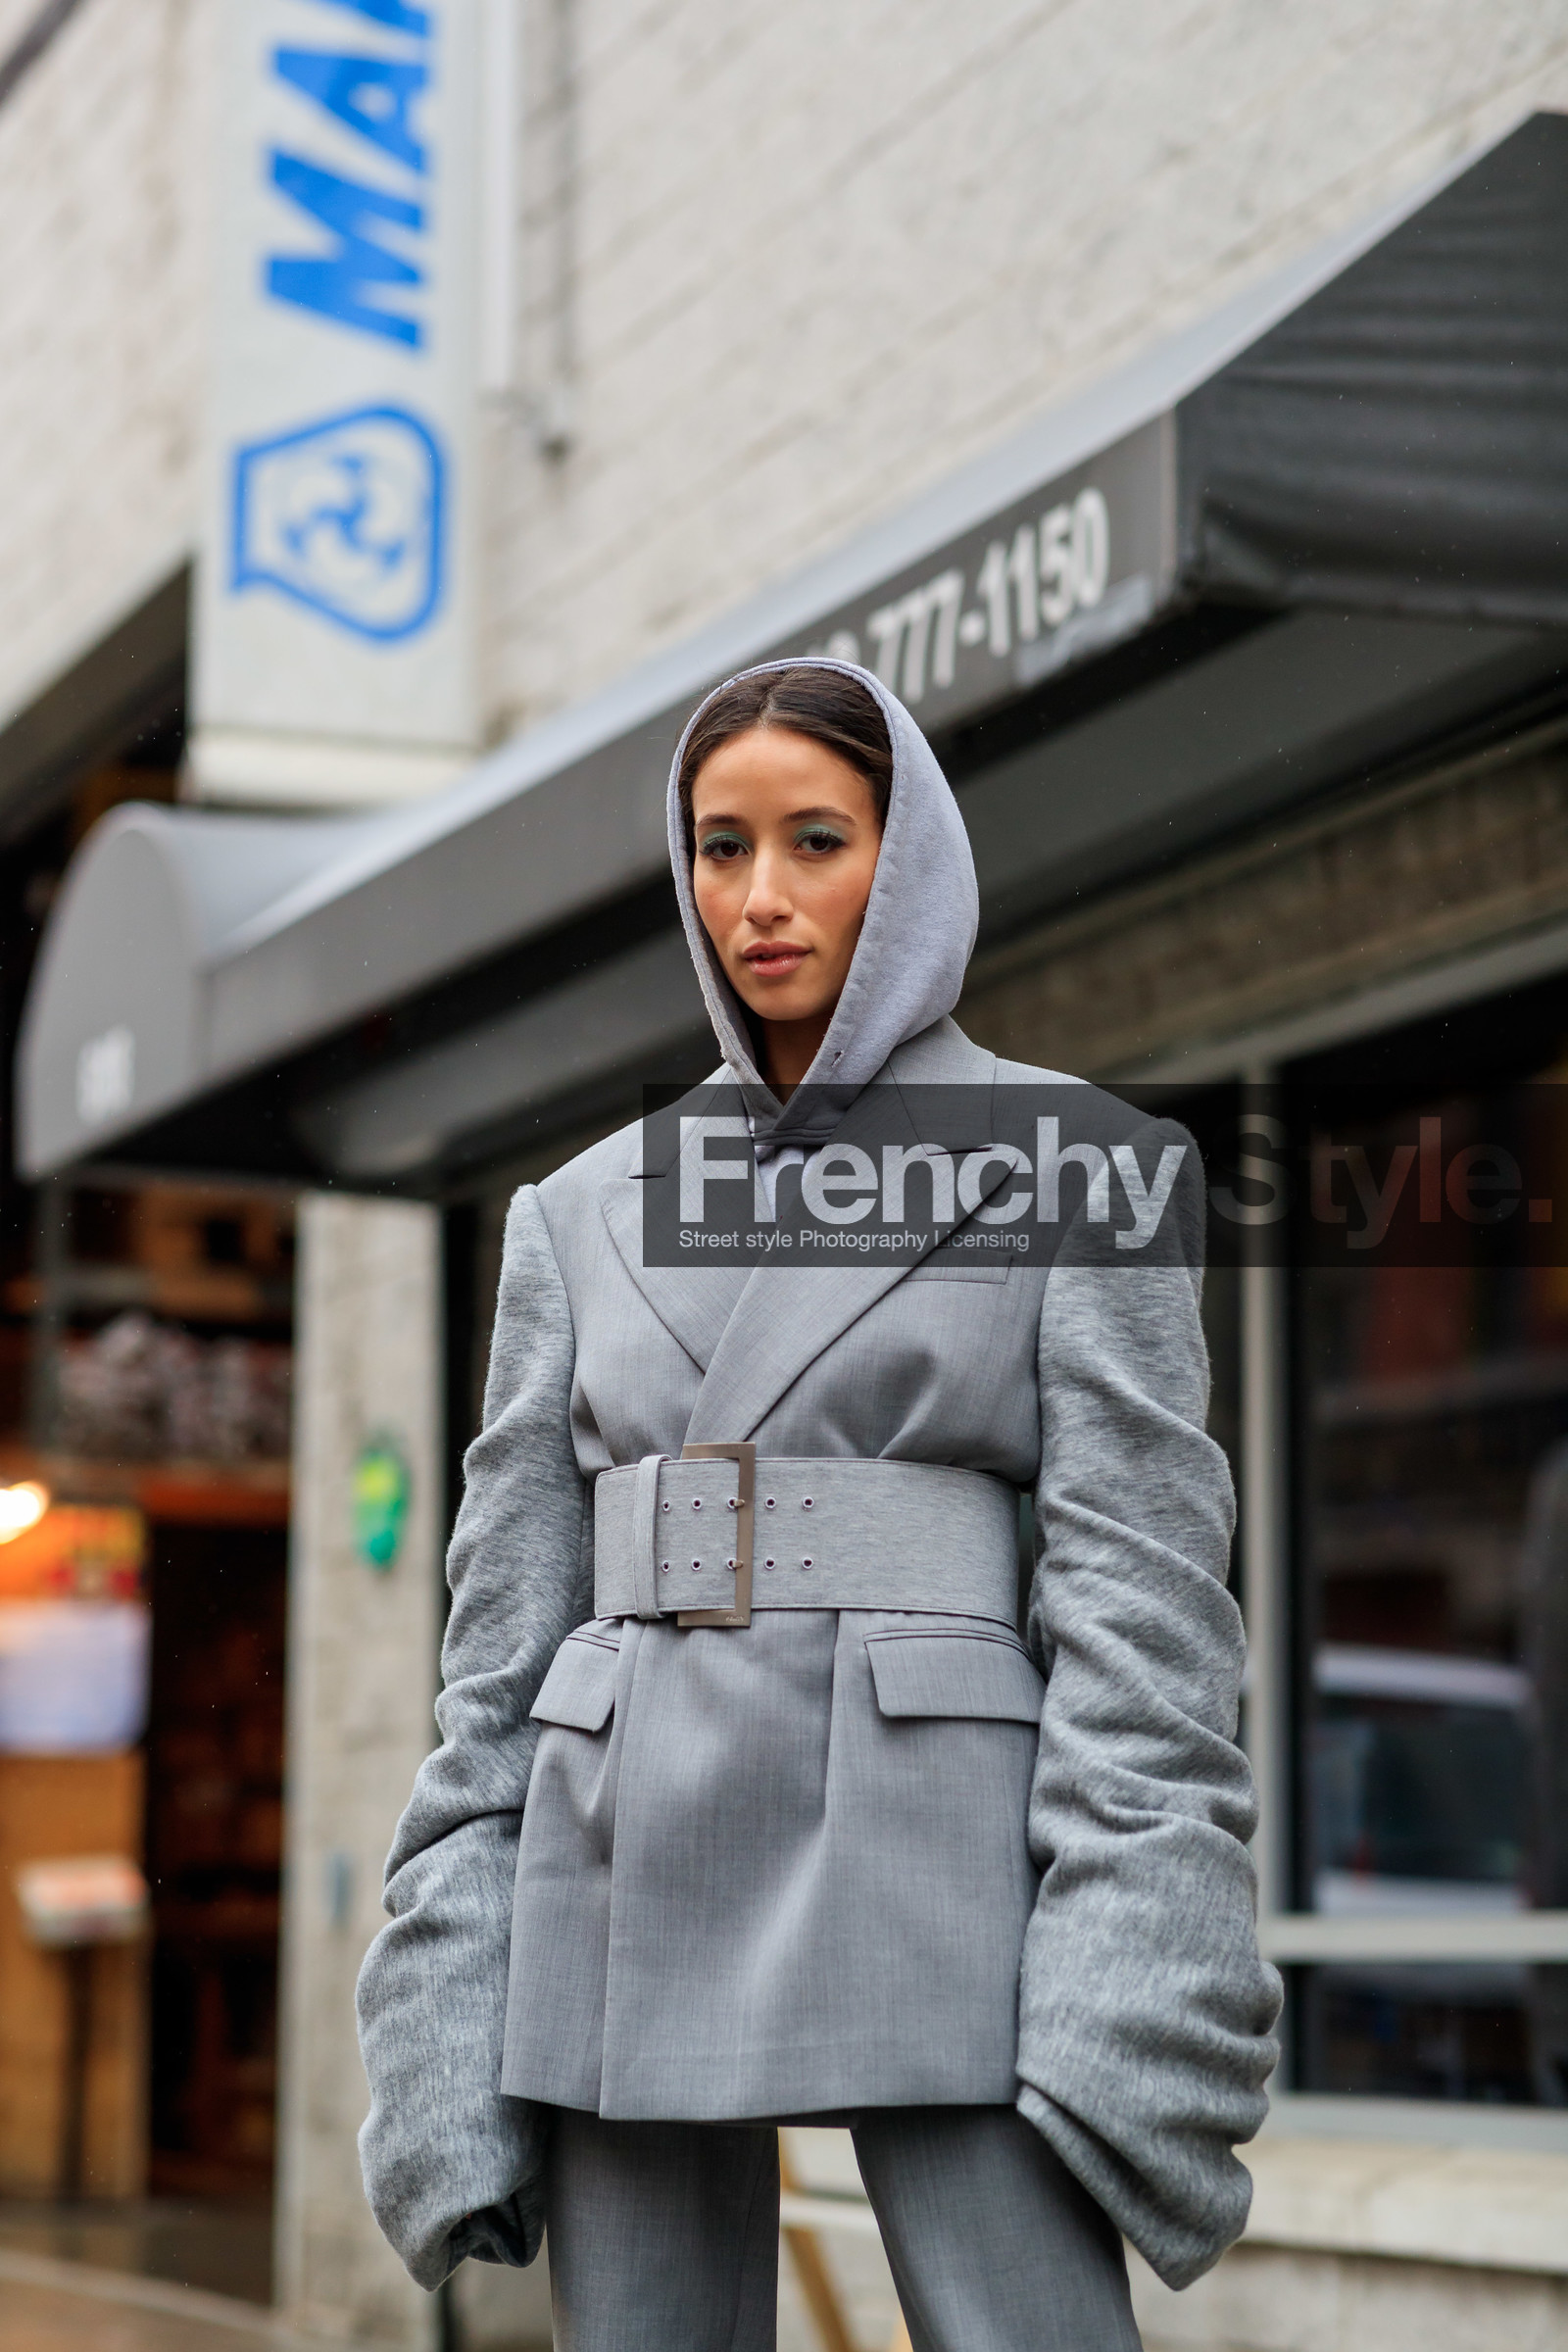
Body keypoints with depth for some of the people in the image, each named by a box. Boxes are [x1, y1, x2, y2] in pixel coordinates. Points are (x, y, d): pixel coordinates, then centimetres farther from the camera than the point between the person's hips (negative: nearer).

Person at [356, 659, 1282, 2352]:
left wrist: (1128, 1993, -13)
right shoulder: (586, 1213, 14)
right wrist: (456, 2008, 5)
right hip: (633, 1884, 4)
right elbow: (508, 1629, 12)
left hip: (933, 1865, -3)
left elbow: (1141, 1575, -3)